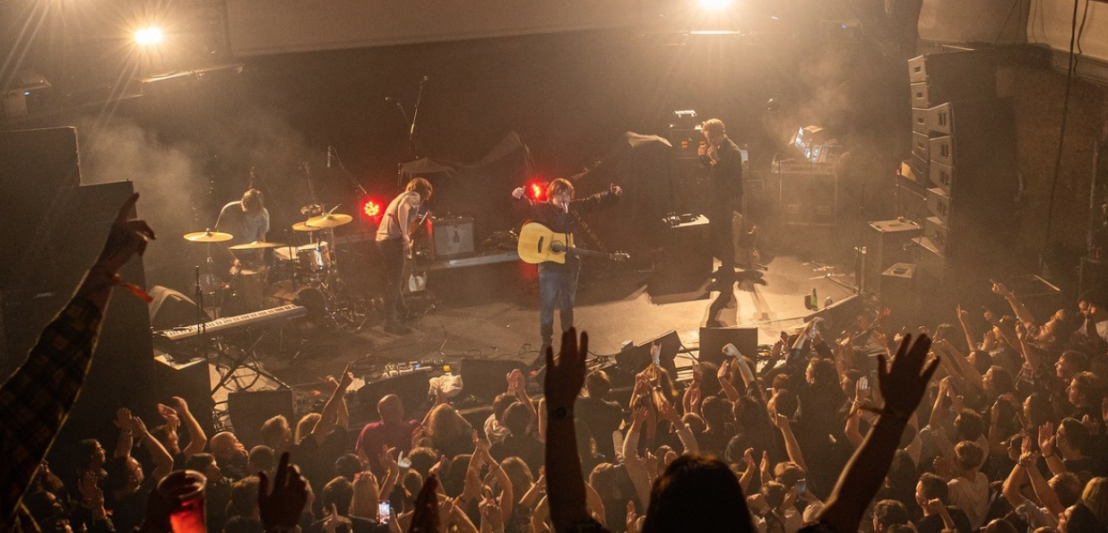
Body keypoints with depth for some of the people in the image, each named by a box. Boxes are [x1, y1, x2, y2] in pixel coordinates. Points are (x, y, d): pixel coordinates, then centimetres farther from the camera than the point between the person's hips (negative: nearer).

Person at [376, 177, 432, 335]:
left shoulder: (402, 196, 29)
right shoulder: (414, 196, 1)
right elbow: (403, 208, -21)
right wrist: (405, 236, -22)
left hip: (383, 239, 9)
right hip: (393, 239, -9)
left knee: (394, 279, 23)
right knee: (394, 281, -9)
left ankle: (401, 311, 38)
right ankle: (390, 322, -13)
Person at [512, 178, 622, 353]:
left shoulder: (575, 208, 5)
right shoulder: (543, 209, -10)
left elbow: (595, 201, 16)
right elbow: (528, 206, -28)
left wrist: (612, 194, 6)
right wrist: (519, 198, -48)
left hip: (570, 266, 5)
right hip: (549, 266, -5)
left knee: (567, 306, 18)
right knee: (547, 307, 2)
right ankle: (546, 343, 13)